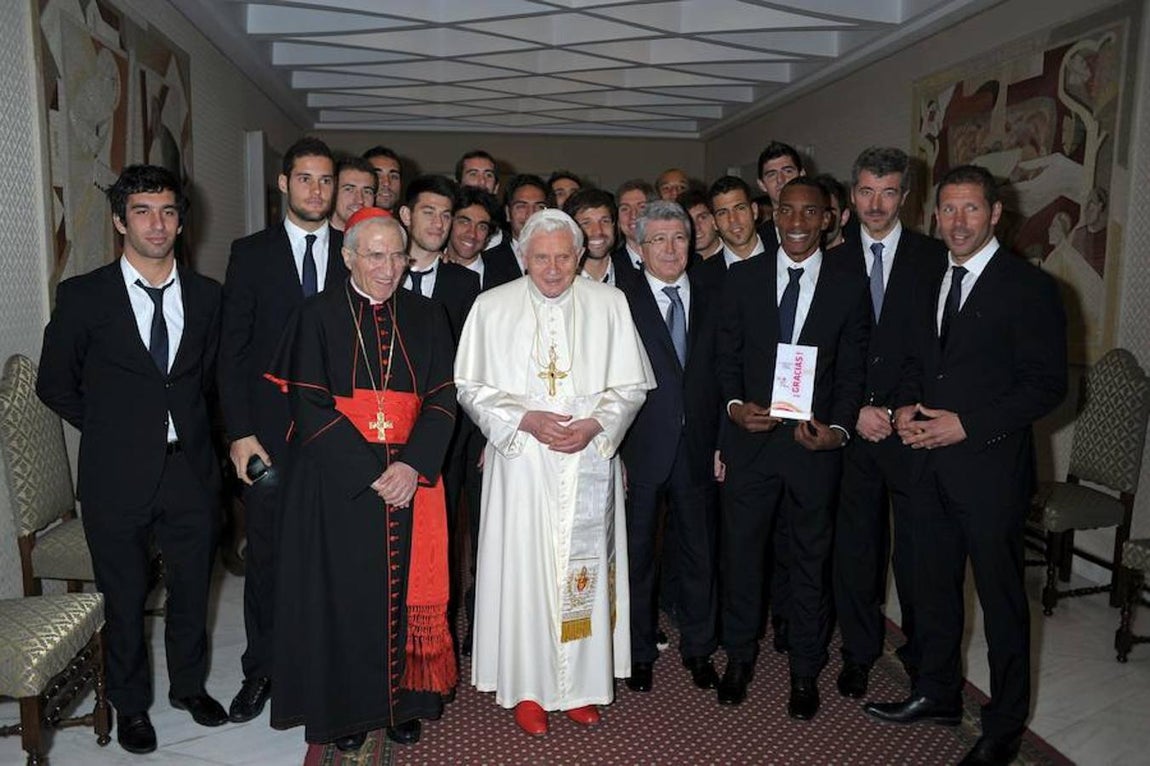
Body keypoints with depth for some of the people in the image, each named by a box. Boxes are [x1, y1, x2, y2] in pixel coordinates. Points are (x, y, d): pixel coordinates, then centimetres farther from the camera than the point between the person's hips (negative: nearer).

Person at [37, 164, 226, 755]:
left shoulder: (206, 296, 2)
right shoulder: (83, 296, -6)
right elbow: (55, 385, 2)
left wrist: (192, 430, 5)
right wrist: (113, 431, 1)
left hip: (191, 470, 2)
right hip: (118, 477, -2)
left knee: (191, 589, 17)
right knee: (125, 598, 14)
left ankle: (189, 685, 40)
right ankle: (131, 704, 36)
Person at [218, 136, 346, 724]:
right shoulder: (251, 253, 4)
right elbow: (232, 349, 1)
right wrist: (240, 432, -7)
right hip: (269, 431, 0)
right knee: (265, 554, 9)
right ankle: (261, 670, 26)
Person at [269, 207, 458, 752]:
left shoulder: (426, 318, 7)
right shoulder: (319, 316, -1)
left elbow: (443, 400, 1)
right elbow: (309, 406, -8)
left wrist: (412, 466, -14)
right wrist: (370, 471, -15)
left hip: (412, 480, 2)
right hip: (340, 485, -2)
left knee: (406, 593, 8)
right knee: (345, 594, 5)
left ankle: (403, 702, 25)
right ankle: (345, 708, 23)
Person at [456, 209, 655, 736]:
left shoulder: (609, 303, 3)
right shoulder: (492, 307, 2)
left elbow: (631, 385, 4)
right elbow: (471, 387, 2)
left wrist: (594, 425, -12)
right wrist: (525, 421, -12)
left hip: (589, 464, 1)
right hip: (520, 464, 0)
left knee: (584, 570, 7)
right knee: (523, 569, 3)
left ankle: (583, 682, 23)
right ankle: (527, 688, 19)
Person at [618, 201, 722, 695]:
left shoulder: (710, 303, 8)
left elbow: (720, 378, 7)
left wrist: (722, 445, 3)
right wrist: (612, 451, -11)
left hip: (697, 448, 3)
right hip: (641, 449, -3)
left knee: (700, 553, 14)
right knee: (638, 555, 11)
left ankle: (698, 649, 33)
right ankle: (640, 651, 29)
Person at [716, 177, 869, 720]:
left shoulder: (850, 287, 1)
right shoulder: (743, 277, 3)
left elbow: (852, 371, 2)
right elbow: (727, 354, 5)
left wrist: (838, 428, -12)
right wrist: (734, 404, -12)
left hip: (814, 443, 0)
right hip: (750, 437, 1)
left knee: (810, 559, 12)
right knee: (739, 552, 10)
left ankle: (805, 671, 30)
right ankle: (739, 657, 31)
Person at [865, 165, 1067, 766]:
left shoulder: (1029, 287, -10)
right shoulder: (930, 282, 11)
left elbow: (1048, 384, -13)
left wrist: (968, 424, -19)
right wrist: (907, 406, -1)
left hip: (991, 465, -6)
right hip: (932, 460, 6)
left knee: (1001, 597, 7)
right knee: (934, 586, 18)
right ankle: (937, 694, 37)